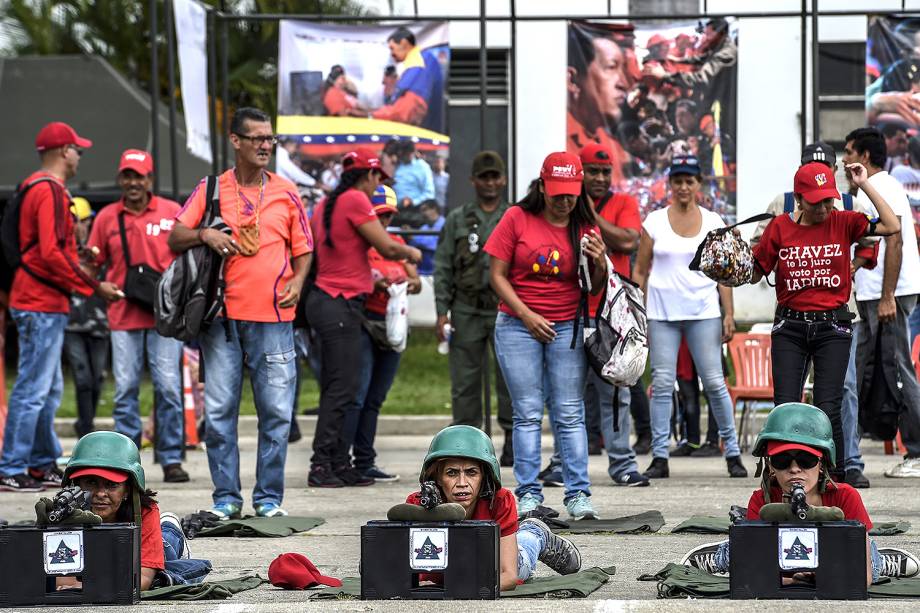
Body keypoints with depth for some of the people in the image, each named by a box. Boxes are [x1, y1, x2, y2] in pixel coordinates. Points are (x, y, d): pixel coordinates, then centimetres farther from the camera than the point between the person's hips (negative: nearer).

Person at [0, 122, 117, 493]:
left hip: (38, 301, 10)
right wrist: (94, 288, -15)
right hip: (43, 305, -10)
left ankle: (43, 464, 24)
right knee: (34, 389, -8)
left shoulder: (35, 188, 17)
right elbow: (52, 253, -21)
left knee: (49, 389, 17)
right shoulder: (51, 191, -14)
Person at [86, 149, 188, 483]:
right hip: (123, 315, 1)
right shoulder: (107, 217, 8)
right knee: (125, 389, 2)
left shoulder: (172, 212, 4)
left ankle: (172, 458, 3)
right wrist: (89, 264, -10)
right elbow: (94, 265, 12)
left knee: (168, 386, -4)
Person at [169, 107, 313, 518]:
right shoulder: (210, 190, 6)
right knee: (219, 410, -1)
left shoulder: (286, 193, 9)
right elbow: (174, 239, 4)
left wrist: (297, 280, -4)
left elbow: (303, 249, 15)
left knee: (276, 410, -1)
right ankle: (226, 496, 7)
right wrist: (204, 234, -16)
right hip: (222, 316, -1)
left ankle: (269, 497, 7)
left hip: (273, 318, 1)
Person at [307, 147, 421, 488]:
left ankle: (337, 463, 10)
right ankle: (321, 466, -10)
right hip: (341, 304, -9)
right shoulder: (356, 201, -10)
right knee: (342, 388, -8)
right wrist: (411, 253, 9)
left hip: (325, 299, 9)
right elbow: (387, 248, -12)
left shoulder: (325, 205, 16)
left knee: (335, 387, 9)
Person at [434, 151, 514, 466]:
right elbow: (443, 267, 7)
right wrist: (441, 312, -1)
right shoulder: (457, 220, 10)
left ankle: (512, 440, 5)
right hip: (466, 311, 1)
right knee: (464, 381, 1)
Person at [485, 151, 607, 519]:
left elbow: (595, 289, 8)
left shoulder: (585, 229, 5)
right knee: (527, 414, -2)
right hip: (518, 326, -1)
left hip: (568, 328, 1)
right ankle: (528, 494, 0)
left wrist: (600, 264, -14)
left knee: (570, 415, -2)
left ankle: (578, 494, -2)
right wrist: (527, 316, -9)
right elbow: (497, 275, -1)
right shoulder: (517, 219, -1)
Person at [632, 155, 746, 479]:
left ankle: (733, 453, 5)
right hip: (662, 312, 0)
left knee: (714, 382, -3)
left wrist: (729, 313, 2)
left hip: (704, 312, 0)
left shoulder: (713, 222, 7)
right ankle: (659, 458, 1)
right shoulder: (655, 221, 6)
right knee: (662, 384, -3)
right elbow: (640, 272, 8)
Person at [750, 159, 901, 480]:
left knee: (828, 409, -7)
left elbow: (892, 226, -11)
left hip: (833, 326, -1)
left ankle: (836, 481, 5)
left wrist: (865, 185, -10)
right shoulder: (780, 227, 2)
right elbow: (755, 273, 9)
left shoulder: (843, 222, 0)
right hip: (789, 327, 1)